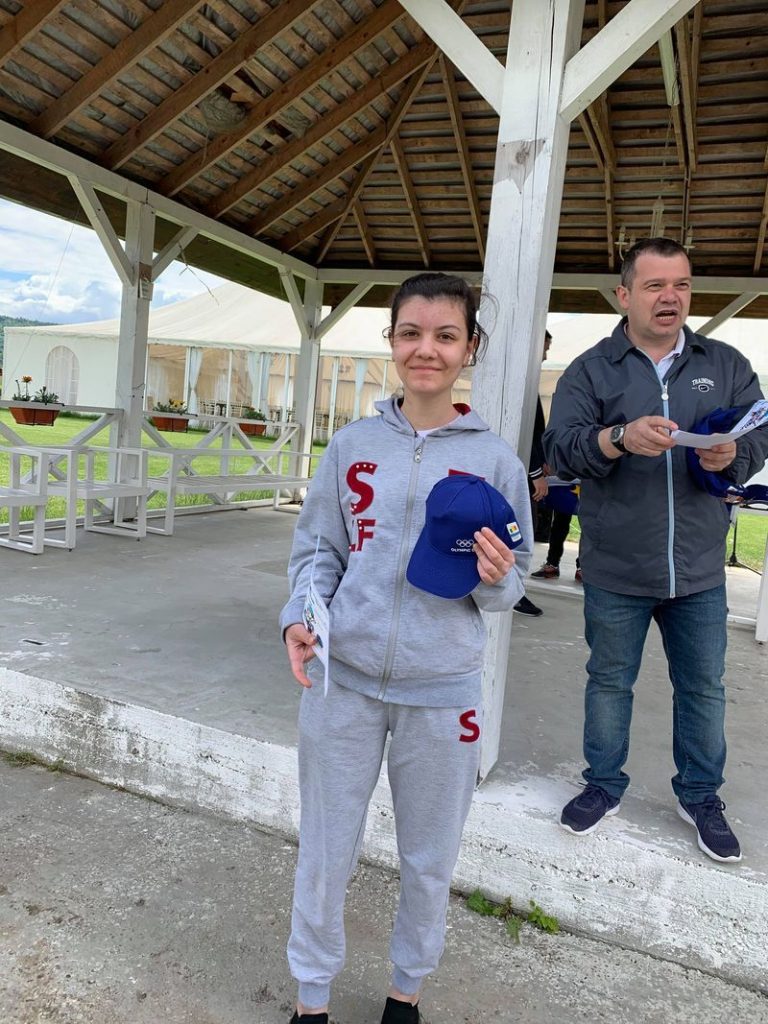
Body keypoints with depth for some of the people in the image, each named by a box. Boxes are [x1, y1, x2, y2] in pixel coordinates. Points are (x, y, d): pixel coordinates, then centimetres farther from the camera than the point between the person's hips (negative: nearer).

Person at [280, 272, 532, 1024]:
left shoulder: (494, 460, -4)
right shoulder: (352, 445, -1)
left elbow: (511, 583, 2)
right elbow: (317, 549, 5)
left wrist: (496, 580, -21)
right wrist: (300, 616, -13)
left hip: (442, 692, 0)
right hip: (343, 681, 1)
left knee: (429, 862, 17)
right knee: (324, 854, 14)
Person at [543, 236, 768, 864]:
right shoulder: (591, 370, 0)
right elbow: (561, 447, -11)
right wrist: (622, 437, -29)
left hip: (700, 573, 2)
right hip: (615, 573, -1)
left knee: (704, 688, 13)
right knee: (609, 682, 13)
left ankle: (701, 796, 35)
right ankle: (604, 786, 33)